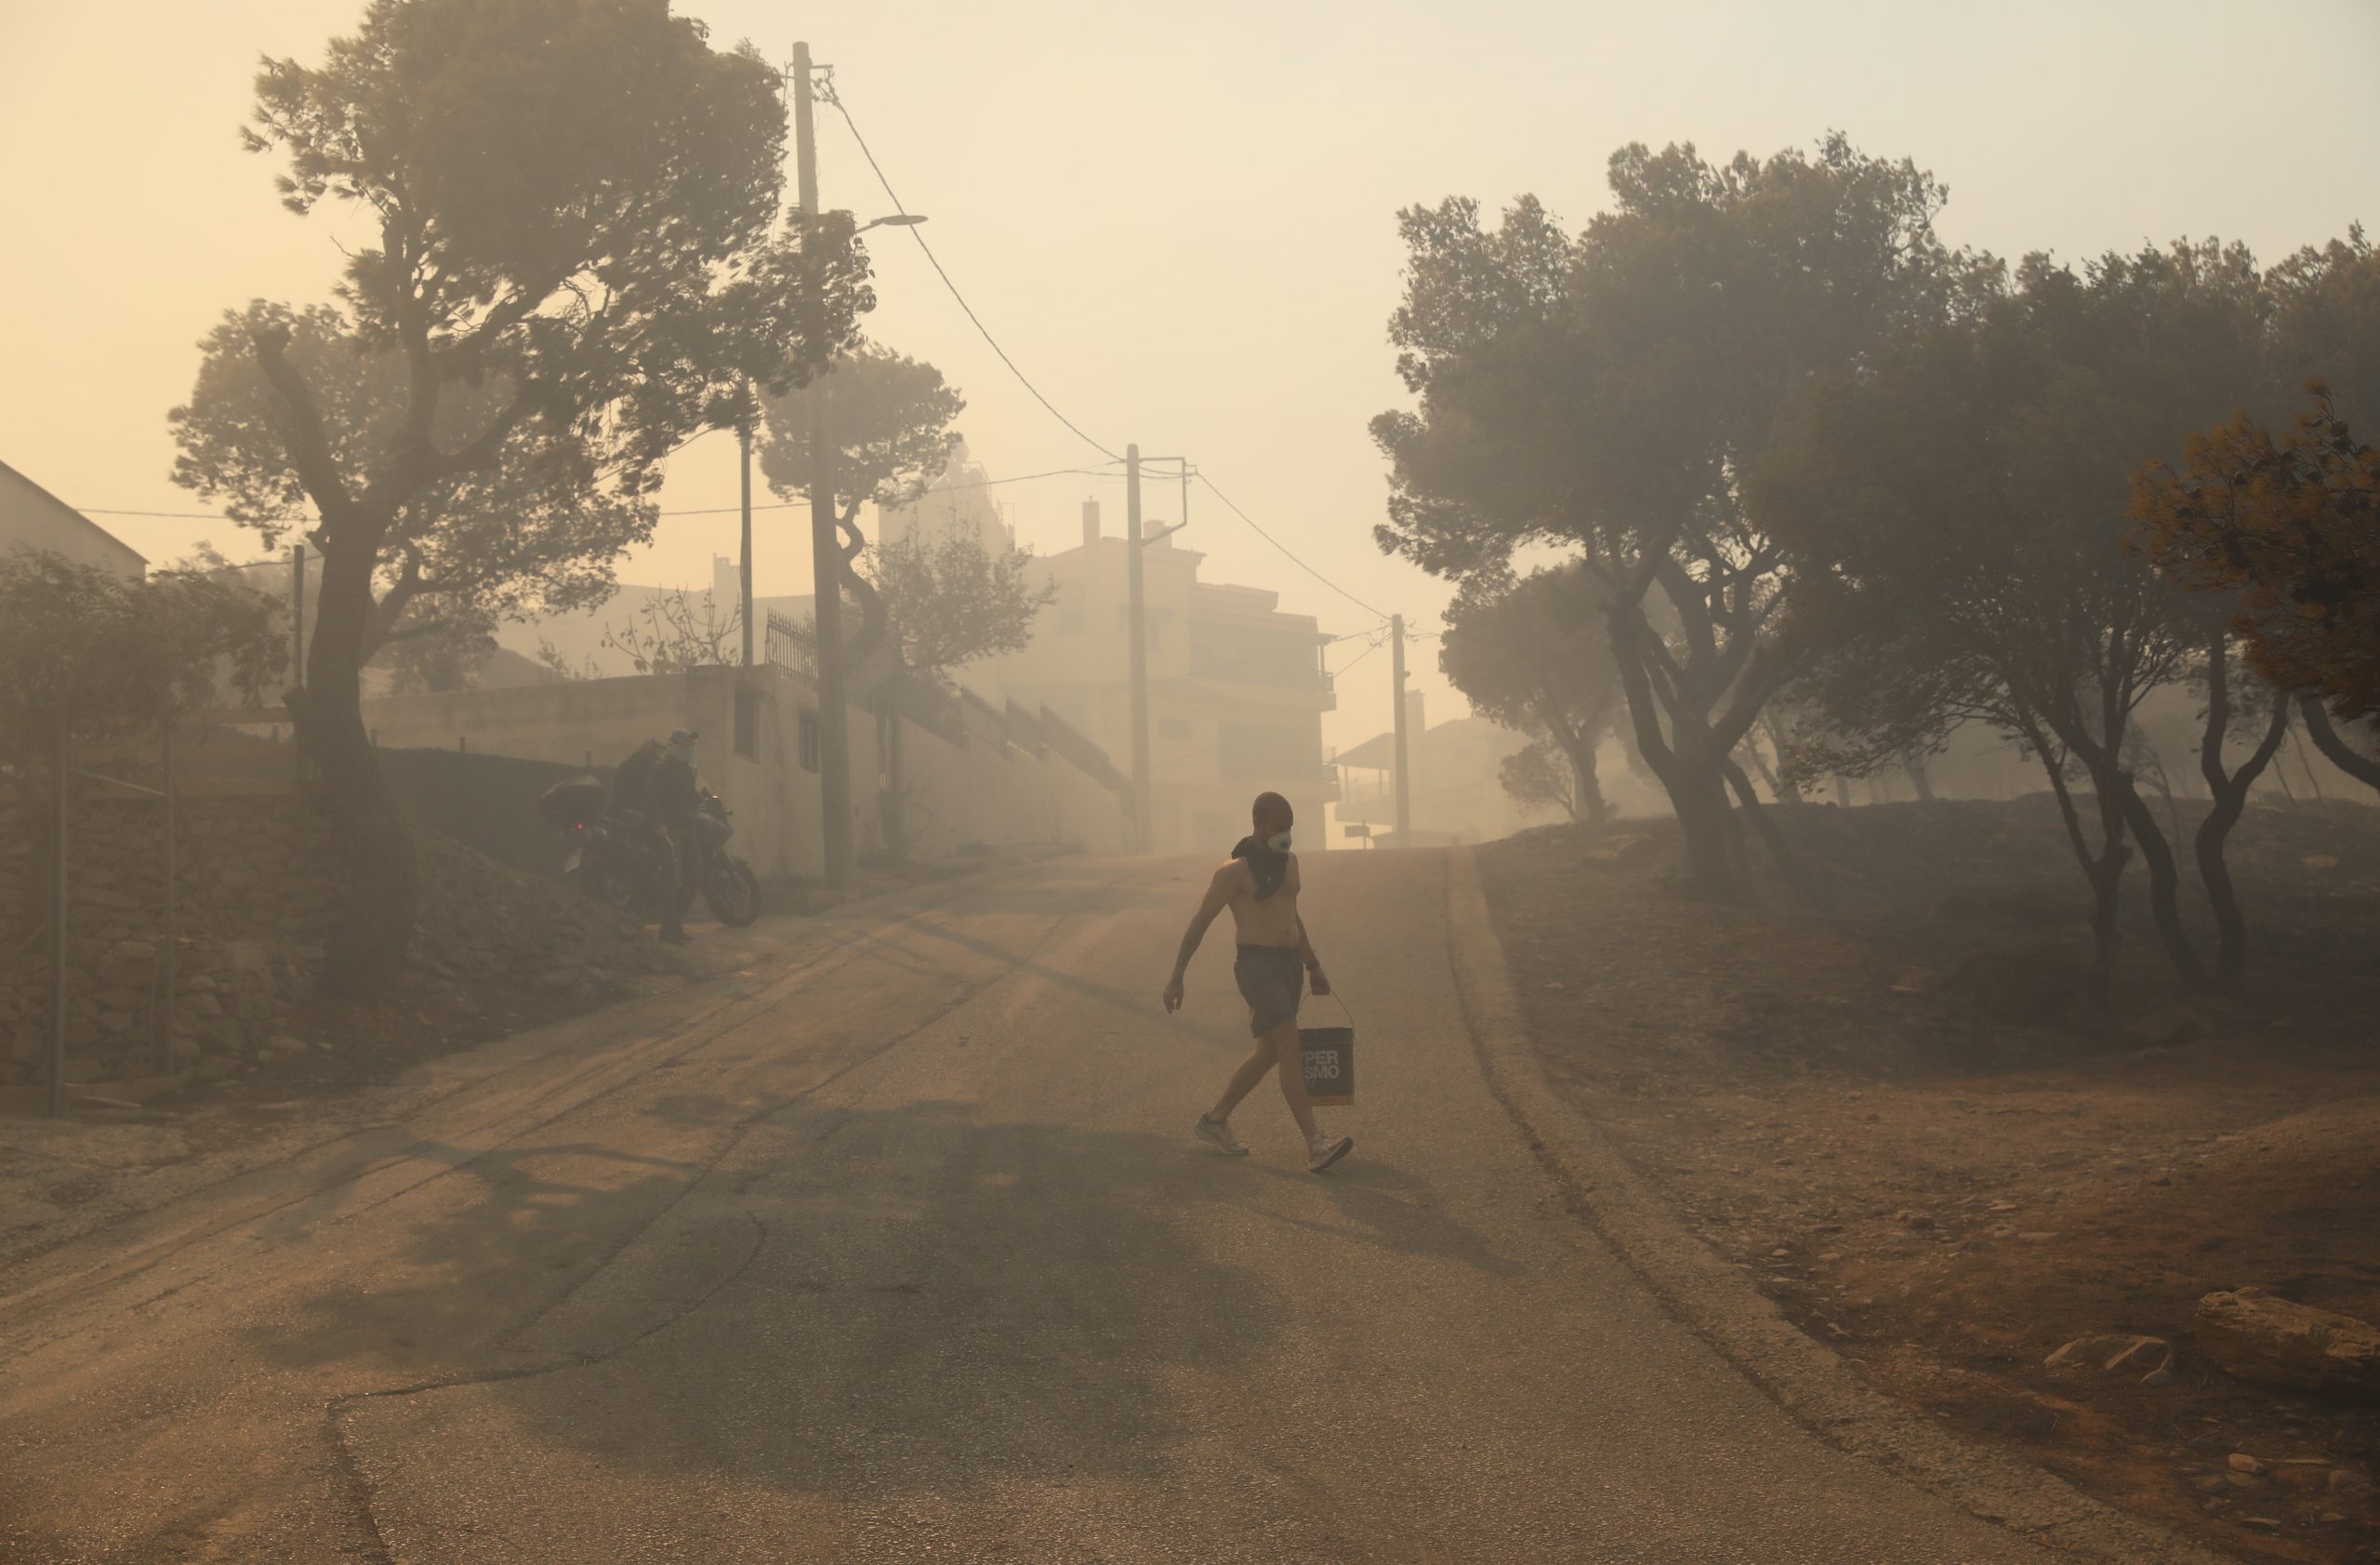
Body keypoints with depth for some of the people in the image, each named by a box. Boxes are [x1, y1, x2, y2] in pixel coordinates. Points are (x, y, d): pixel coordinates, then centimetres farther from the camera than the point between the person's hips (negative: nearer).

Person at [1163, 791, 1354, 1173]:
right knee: (1291, 1049, -18)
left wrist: (1313, 966, 24)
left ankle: (1215, 1121, 29)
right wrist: (1176, 979, -7)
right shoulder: (1235, 870, -9)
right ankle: (1316, 1145, -23)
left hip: (1290, 964, 8)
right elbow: (1199, 923, -6)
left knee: (1269, 1053, 13)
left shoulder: (1289, 861, 14)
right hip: (1257, 965, -8)